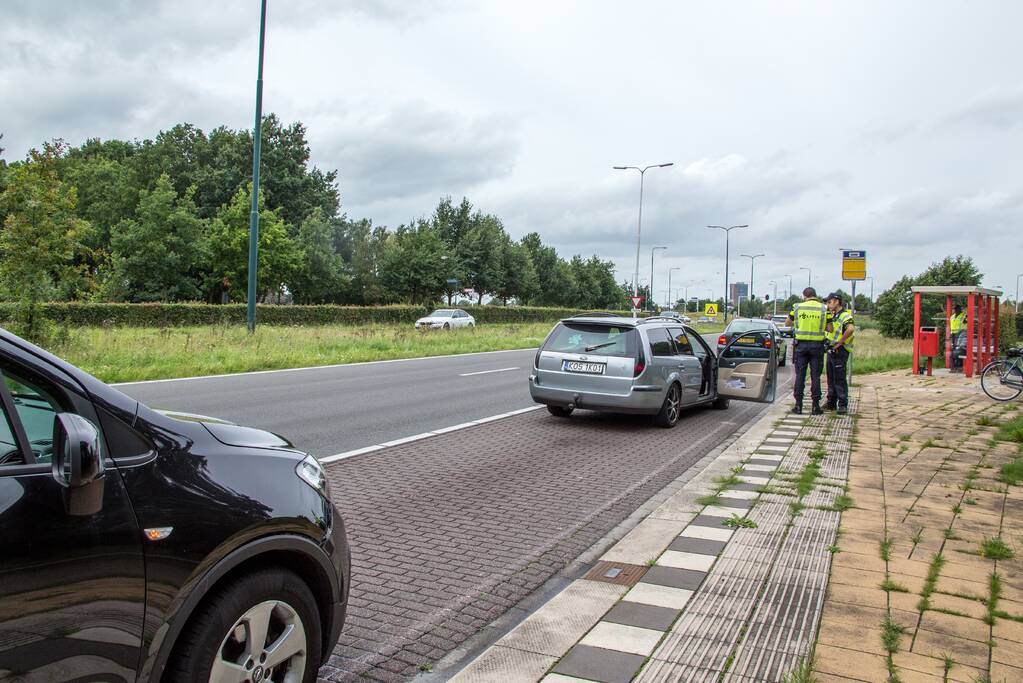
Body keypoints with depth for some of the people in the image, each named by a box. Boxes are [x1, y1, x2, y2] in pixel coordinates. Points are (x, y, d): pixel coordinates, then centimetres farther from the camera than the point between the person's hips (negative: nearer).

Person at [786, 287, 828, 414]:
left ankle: (798, 405, 6)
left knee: (800, 375, 5)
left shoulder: (797, 307, 1)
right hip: (817, 345, 0)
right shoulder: (824, 309, 0)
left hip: (800, 344, 0)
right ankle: (815, 406, 5)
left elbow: (787, 323, 12)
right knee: (815, 376, 4)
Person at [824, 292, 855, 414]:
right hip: (831, 350, 9)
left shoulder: (845, 315, -15)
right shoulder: (833, 315, 15)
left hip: (840, 351, -9)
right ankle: (831, 403, 23)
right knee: (831, 378, 14)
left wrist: (839, 343, -25)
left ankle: (843, 405, 0)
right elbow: (830, 330, 10)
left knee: (840, 379, -6)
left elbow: (851, 329, -33)